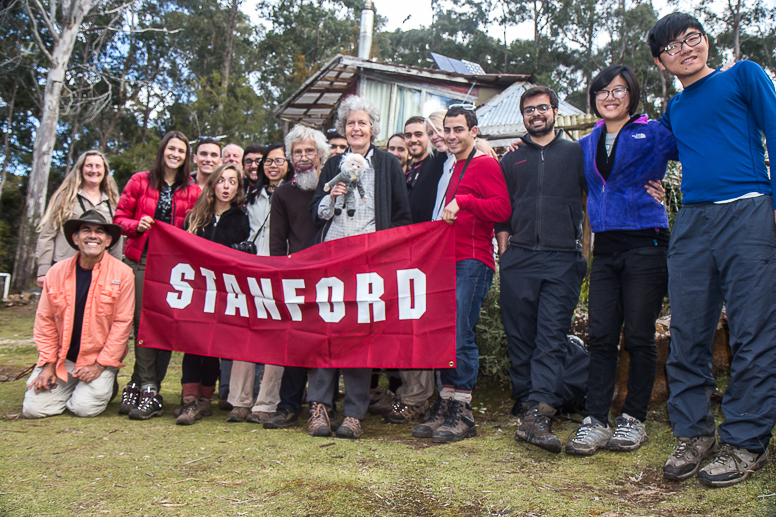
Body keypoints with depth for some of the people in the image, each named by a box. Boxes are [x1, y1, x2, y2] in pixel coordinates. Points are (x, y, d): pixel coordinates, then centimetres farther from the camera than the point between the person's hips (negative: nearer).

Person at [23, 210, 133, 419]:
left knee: (85, 408, -17)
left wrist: (100, 366, -12)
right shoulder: (57, 272, 0)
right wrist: (48, 364, 0)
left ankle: (105, 386, 16)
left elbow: (122, 323, -10)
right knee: (34, 408, -7)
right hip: (61, 359, 3)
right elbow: (45, 320, 5)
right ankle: (71, 387, 22)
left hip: (99, 359, -3)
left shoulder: (122, 273, -10)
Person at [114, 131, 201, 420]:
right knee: (142, 323, -6)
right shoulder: (140, 181, 9)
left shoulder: (192, 191, 10)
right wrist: (136, 225, -8)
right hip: (140, 260, 0)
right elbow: (120, 217, 10)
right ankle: (149, 390, -1)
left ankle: (140, 385, 8)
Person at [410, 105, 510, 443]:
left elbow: (502, 208, -15)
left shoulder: (484, 165, -3)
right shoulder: (454, 168, 23)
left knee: (460, 337, -9)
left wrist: (463, 201, -18)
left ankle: (462, 415, 0)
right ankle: (445, 409, 14)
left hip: (472, 262, -8)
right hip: (449, 260, 8)